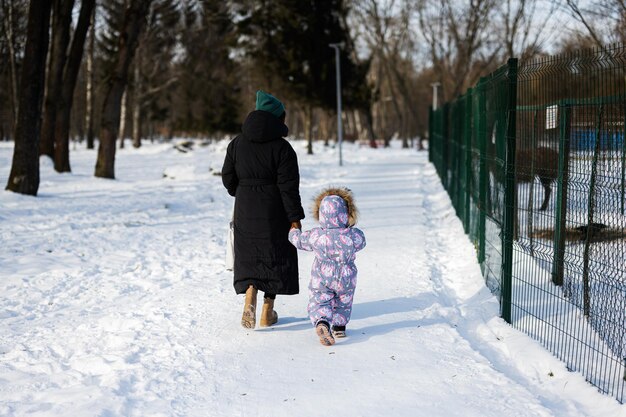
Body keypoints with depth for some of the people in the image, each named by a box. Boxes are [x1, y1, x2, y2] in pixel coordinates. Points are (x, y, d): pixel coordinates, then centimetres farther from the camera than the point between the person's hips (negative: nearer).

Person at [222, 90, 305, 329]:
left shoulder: (237, 144, 1)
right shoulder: (282, 148, -12)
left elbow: (228, 178, 6)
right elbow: (288, 186, -14)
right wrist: (295, 218, -10)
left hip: (245, 211, 3)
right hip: (274, 212, -3)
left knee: (249, 255, 14)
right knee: (274, 256, 10)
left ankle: (249, 300, -10)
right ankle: (267, 313, 14)